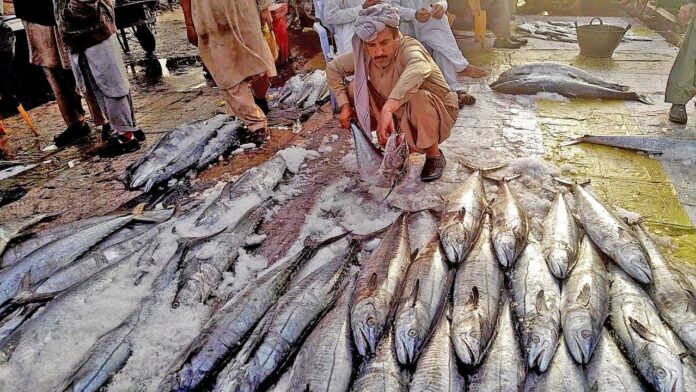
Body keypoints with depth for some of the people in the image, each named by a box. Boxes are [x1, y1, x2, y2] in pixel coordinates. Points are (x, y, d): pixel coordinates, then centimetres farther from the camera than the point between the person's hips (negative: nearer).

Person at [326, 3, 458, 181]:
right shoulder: (365, 55, -14)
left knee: (419, 98, -39)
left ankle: (434, 155, -10)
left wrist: (387, 109, -64)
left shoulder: (408, 47, -32)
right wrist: (345, 105, -9)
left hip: (438, 114, -6)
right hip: (402, 117, 6)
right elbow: (333, 68, 2)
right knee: (355, 87, -8)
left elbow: (418, 68, -56)